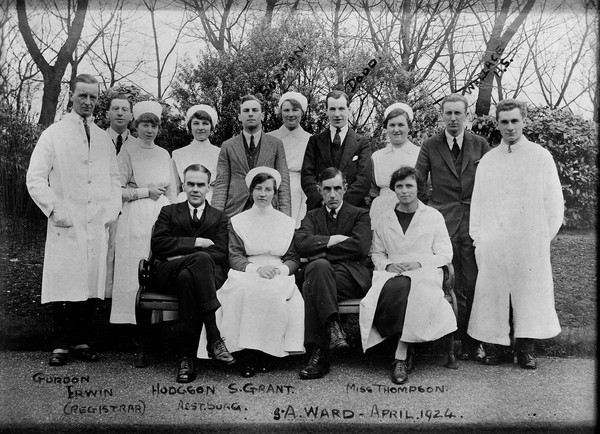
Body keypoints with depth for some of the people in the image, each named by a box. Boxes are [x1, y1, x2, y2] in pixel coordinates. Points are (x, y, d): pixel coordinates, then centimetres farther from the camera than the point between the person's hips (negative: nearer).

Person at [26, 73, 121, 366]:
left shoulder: (105, 139, 16)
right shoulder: (53, 134, 4)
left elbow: (114, 179, 20)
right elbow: (35, 179, 0)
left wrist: (112, 210, 6)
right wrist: (55, 210, -9)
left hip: (98, 225, 4)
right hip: (66, 224, -3)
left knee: (91, 283, 2)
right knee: (64, 283, -6)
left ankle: (83, 342, 11)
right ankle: (62, 345, 4)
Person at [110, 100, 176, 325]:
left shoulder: (164, 154, 15)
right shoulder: (127, 152, 0)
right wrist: (146, 192, -9)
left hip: (162, 216, 4)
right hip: (136, 218, -4)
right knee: (136, 269, -3)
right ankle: (131, 317, 5)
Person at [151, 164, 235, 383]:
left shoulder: (220, 218, 20)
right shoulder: (169, 212, 21)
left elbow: (221, 254, 2)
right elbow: (158, 244, 2)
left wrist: (182, 255, -9)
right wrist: (196, 243, -6)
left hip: (207, 274, 1)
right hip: (168, 274, 0)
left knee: (187, 277, -37)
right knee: (201, 258, -35)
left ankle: (186, 357, -35)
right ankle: (214, 339, -39)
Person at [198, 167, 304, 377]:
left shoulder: (287, 222, 17)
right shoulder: (238, 221, 14)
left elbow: (294, 259, 11)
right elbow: (234, 257, 4)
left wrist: (279, 269, -11)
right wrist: (257, 268, -14)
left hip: (279, 277, 1)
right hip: (246, 274, 0)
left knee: (272, 293, -34)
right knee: (247, 291, -35)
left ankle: (266, 351, -25)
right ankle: (247, 352, -31)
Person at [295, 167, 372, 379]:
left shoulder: (360, 215, 16)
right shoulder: (312, 216, 24)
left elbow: (360, 247, -5)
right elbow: (301, 244, 2)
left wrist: (321, 248, -2)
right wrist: (334, 240, -6)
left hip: (351, 275, -2)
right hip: (320, 272, 2)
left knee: (311, 287, -33)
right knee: (320, 265, -35)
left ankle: (319, 352, -35)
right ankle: (332, 327, -39)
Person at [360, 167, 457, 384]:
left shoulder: (434, 216, 11)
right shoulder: (384, 220, 18)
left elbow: (445, 254, 6)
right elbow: (376, 253, 21)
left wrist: (419, 263, -10)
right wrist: (387, 265, -2)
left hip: (425, 272, -2)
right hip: (391, 274, 2)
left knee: (404, 289, -37)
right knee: (391, 290, -36)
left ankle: (400, 357, -32)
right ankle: (403, 355, -25)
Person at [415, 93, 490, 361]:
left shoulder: (480, 145, 9)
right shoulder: (430, 147, 6)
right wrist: (429, 208, 4)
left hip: (474, 223, 1)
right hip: (443, 223, -1)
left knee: (475, 285, 1)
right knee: (451, 286, -1)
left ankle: (474, 342, 11)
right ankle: (461, 340, 10)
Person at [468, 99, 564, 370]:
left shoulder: (540, 157, 5)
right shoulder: (487, 161, 12)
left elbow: (554, 202, 4)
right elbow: (477, 203, 13)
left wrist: (543, 237, -1)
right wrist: (478, 237, 5)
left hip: (530, 244, -2)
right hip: (492, 244, 2)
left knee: (529, 292, 0)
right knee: (493, 293, 0)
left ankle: (525, 349, 10)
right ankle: (499, 346, 10)